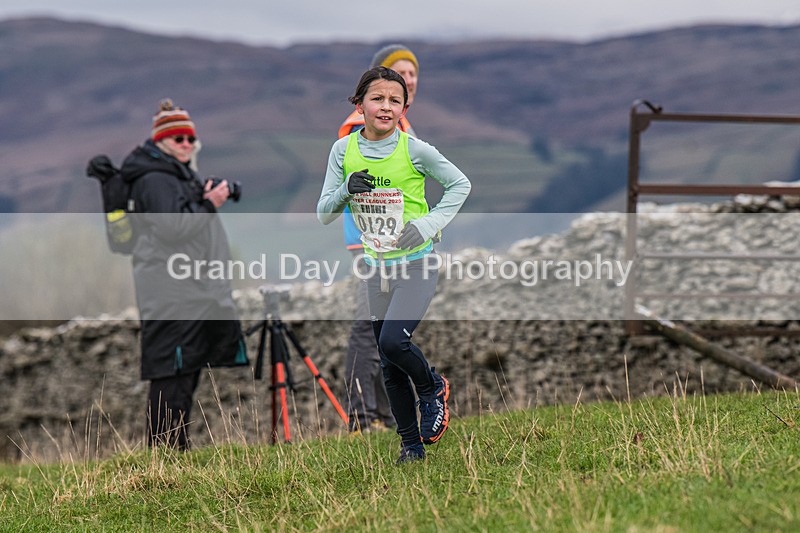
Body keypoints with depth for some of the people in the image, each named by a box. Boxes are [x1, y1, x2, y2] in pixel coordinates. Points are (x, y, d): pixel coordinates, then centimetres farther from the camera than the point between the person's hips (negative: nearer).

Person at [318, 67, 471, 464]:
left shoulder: (414, 150, -11)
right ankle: (411, 444, 21)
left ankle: (433, 388, 9)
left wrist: (430, 223, -11)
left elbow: (460, 184, 2)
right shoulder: (344, 150, -1)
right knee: (390, 367, 7)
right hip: (377, 265, 4)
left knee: (393, 341, -22)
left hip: (417, 263, -4)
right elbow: (324, 214, 2)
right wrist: (346, 190, -19)